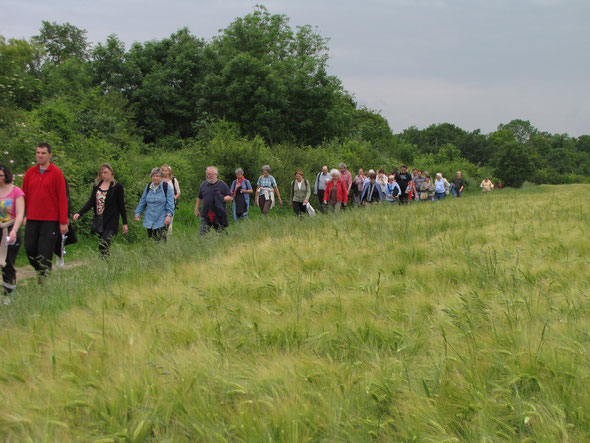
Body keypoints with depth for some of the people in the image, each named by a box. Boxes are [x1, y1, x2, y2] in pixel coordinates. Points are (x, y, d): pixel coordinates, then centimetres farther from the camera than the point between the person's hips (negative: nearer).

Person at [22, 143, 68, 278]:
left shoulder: (56, 173, -4)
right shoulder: (30, 172, 10)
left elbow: (62, 199, -6)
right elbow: (24, 195, 14)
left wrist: (63, 222, -10)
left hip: (50, 221, -4)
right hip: (32, 220, 4)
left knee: (45, 253, -5)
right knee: (30, 248, 3)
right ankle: (41, 272, 23)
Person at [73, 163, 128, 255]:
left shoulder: (117, 186, -2)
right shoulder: (97, 185, 11)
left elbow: (121, 205, -1)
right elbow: (91, 202, 7)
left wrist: (125, 223, -1)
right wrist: (79, 213, -8)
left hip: (110, 221, -5)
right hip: (98, 222, 5)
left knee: (103, 246, -19)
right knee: (101, 247, 6)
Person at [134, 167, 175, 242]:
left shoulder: (167, 187, -4)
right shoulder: (148, 187, 10)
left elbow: (170, 204, -8)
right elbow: (142, 201, 17)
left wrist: (169, 215, -19)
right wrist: (138, 213, 11)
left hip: (162, 221, -5)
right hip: (149, 221, 5)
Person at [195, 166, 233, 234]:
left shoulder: (222, 185, 0)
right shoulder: (203, 185, 10)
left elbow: (231, 198, 0)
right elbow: (199, 198, 19)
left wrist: (222, 198, -17)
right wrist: (196, 210, 18)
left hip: (219, 215, -2)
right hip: (205, 215, 2)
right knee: (203, 234, -3)